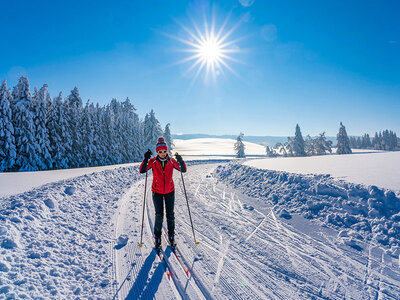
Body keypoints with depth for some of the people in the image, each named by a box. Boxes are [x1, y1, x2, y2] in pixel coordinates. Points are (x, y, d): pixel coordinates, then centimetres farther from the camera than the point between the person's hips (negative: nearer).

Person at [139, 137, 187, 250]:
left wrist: (180, 160, -26)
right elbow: (142, 170, -18)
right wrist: (146, 159, -32)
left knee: (170, 215, 6)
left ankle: (171, 236, 25)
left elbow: (183, 170, -9)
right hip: (157, 192, -1)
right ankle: (157, 238, 17)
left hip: (170, 191, 1)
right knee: (159, 215, -3)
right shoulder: (153, 161, -8)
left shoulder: (171, 161, -5)